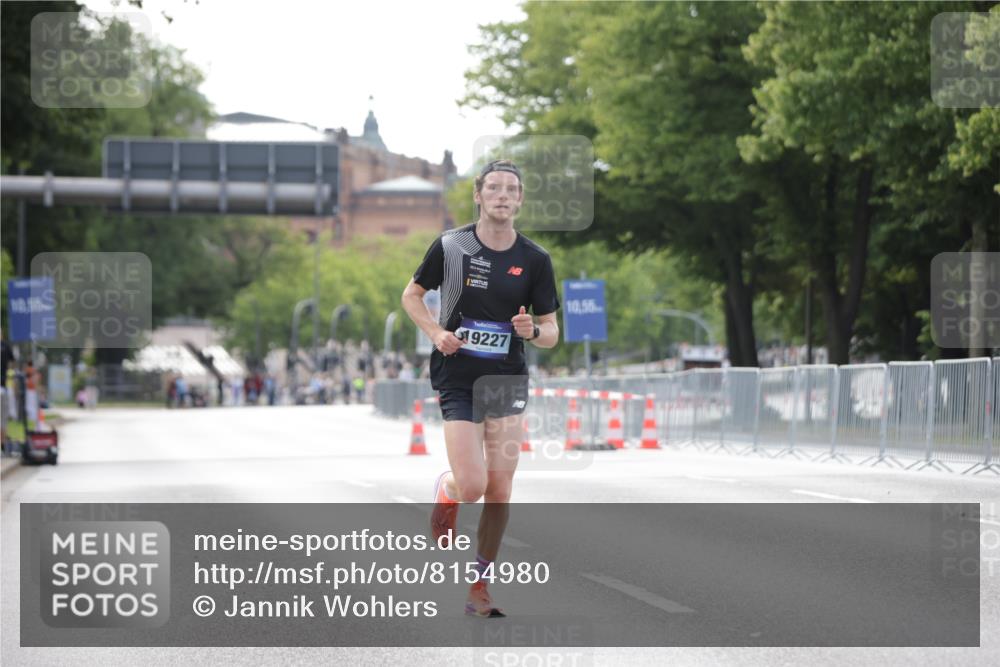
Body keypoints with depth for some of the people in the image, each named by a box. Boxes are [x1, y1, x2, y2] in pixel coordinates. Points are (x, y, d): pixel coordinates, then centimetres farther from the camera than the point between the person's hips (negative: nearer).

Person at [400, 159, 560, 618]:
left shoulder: (534, 260, 0)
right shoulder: (450, 246, -4)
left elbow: (551, 332, 6)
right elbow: (412, 294, 10)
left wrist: (534, 331, -18)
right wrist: (436, 333, -7)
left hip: (508, 378, 2)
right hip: (457, 377, -2)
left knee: (499, 493, -1)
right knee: (472, 487, -14)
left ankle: (479, 585, 15)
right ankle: (445, 490, 24)